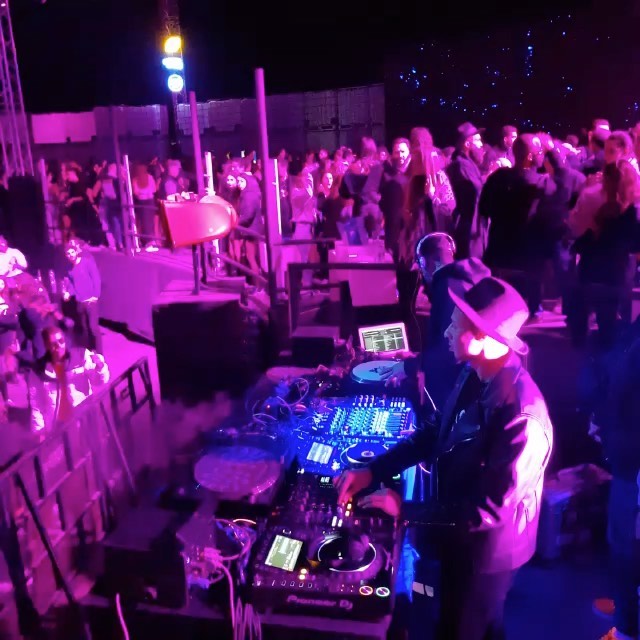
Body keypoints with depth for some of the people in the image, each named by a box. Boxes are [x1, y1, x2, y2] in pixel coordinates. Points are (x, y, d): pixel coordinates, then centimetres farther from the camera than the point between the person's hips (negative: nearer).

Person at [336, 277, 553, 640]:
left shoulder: (522, 417, -36)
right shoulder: (474, 375, -10)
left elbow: (489, 509, -29)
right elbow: (436, 435, 2)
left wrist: (405, 509, -23)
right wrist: (372, 471, -7)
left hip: (486, 548, -7)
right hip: (459, 533, 7)